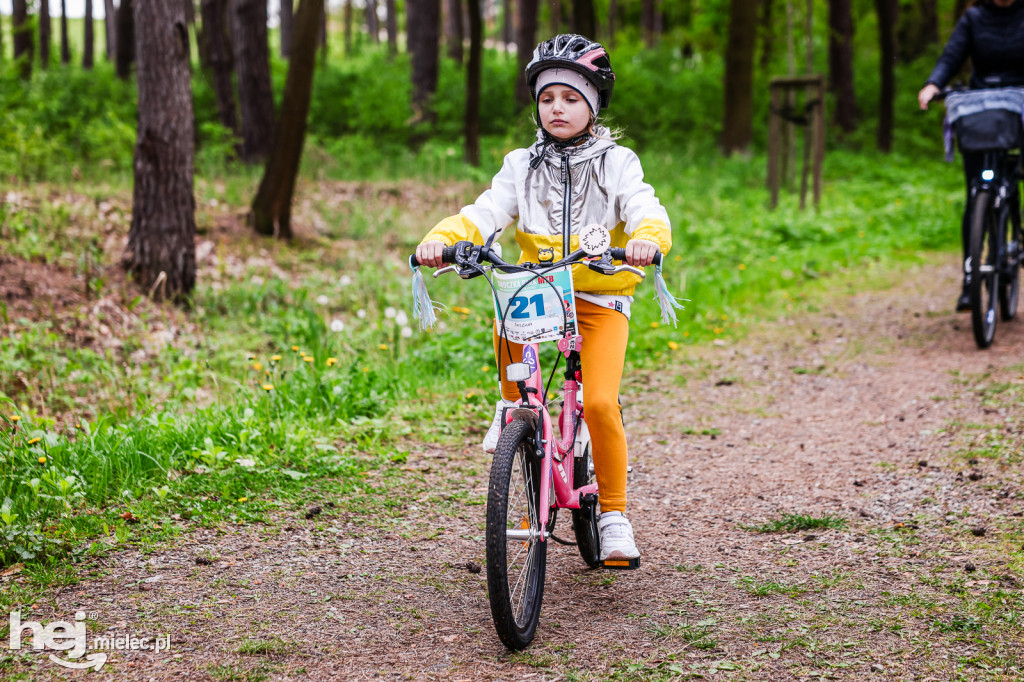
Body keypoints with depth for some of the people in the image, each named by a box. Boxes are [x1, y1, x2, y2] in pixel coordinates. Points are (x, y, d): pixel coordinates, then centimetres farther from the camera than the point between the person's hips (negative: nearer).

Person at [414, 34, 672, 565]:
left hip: (601, 299, -1)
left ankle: (613, 514, 2)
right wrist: (442, 238, -28)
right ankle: (512, 405, -3)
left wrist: (648, 238, -40)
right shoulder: (522, 166, 6)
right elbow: (485, 213, -7)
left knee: (600, 403, -18)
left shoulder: (616, 163, 1)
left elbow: (644, 209, -15)